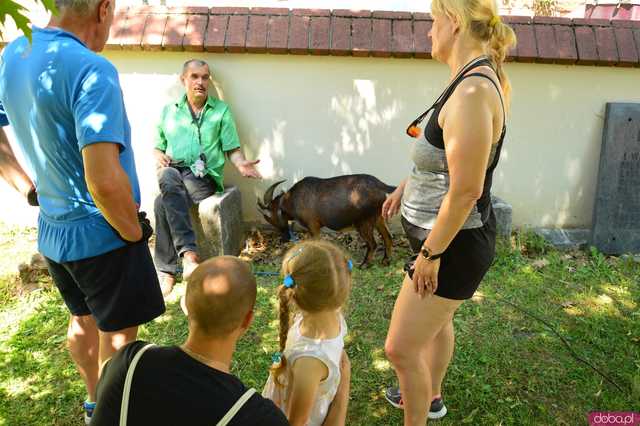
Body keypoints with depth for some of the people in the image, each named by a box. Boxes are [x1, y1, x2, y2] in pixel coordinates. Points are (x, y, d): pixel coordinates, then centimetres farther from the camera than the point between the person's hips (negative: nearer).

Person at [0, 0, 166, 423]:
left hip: (51, 230, 8)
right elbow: (104, 181, -33)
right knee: (117, 336, 12)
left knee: (82, 321, 26)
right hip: (100, 234, -8)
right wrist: (134, 231, -17)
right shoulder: (91, 70, -24)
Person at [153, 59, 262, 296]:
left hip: (204, 176, -2)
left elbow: (232, 149, 7)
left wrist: (241, 164, -14)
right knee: (168, 179, -36)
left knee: (163, 203, -31)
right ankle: (188, 253, -41)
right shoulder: (169, 111, 19)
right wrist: (159, 157, 1)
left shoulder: (221, 110, 12)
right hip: (173, 171, 3)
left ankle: (166, 271, -24)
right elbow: (158, 147, 25)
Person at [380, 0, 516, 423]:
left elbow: (466, 190, -28)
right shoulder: (476, 79, 4)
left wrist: (431, 253, -19)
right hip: (446, 235, 10)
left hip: (455, 243, -10)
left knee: (401, 348, 0)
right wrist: (406, 187, 20)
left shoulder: (473, 93, -27)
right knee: (437, 321, 28)